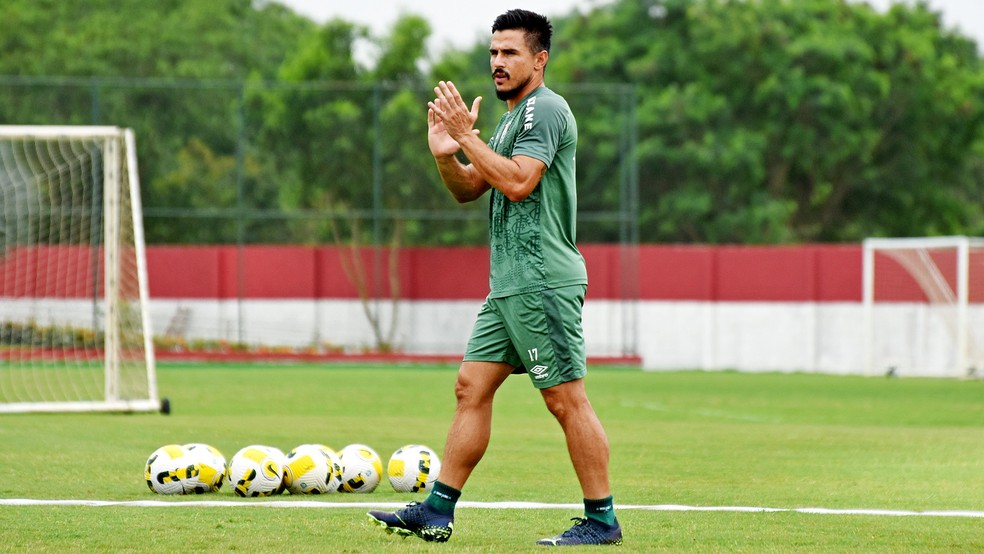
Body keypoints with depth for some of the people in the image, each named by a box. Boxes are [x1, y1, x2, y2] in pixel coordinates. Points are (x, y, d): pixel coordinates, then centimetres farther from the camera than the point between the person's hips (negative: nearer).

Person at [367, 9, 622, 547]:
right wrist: (445, 155, 2)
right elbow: (469, 189, 21)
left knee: (566, 400, -7)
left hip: (542, 282, -10)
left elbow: (517, 181, -22)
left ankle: (601, 520, -2)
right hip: (509, 285, 10)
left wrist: (467, 135, -17)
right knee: (471, 387, 8)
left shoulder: (546, 109, -10)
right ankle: (437, 512, 10)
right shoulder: (511, 117, 20)